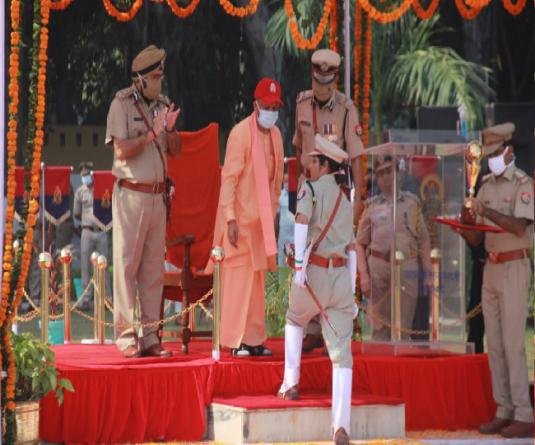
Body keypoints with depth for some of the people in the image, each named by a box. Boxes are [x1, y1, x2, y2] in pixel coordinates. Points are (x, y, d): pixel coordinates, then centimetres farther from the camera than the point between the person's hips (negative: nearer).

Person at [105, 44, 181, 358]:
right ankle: (126, 336, -4)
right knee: (127, 264, -5)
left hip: (157, 195, 6)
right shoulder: (122, 105, -5)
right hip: (131, 194, -6)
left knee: (154, 268, 6)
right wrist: (152, 134, -19)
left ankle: (150, 336, 8)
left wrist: (170, 130, -6)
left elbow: (175, 151, 13)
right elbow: (122, 151, -12)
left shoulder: (162, 105, 13)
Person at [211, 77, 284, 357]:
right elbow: (229, 177, -15)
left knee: (258, 277, 9)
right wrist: (230, 218, -18)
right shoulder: (241, 133, -13)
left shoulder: (275, 135, 9)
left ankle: (254, 339, 14)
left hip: (262, 218, 7)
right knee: (239, 276, -7)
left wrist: (273, 212, 14)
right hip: (240, 216, -7)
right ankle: (236, 341, -4)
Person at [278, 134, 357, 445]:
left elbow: (301, 221, -17)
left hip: (314, 273, -4)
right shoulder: (345, 201, 20)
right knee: (342, 351, -3)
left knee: (295, 321, 30)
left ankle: (291, 384, 23)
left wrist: (300, 264, -21)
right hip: (342, 277, 4)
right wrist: (351, 293, 22)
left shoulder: (312, 188, 1)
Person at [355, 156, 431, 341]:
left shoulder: (411, 202, 9)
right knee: (380, 327, 0)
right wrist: (364, 275, -3)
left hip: (407, 268, 0)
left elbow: (423, 241, 9)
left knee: (403, 327, 2)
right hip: (379, 269, 0)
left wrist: (428, 274, 3)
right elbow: (360, 244, 8)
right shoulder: (372, 206, 8)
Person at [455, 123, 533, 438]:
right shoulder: (487, 185, 14)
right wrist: (463, 228, -6)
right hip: (491, 268, 7)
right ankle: (504, 412, 10)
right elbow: (478, 238, 14)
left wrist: (486, 211, -28)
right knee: (495, 344, 7)